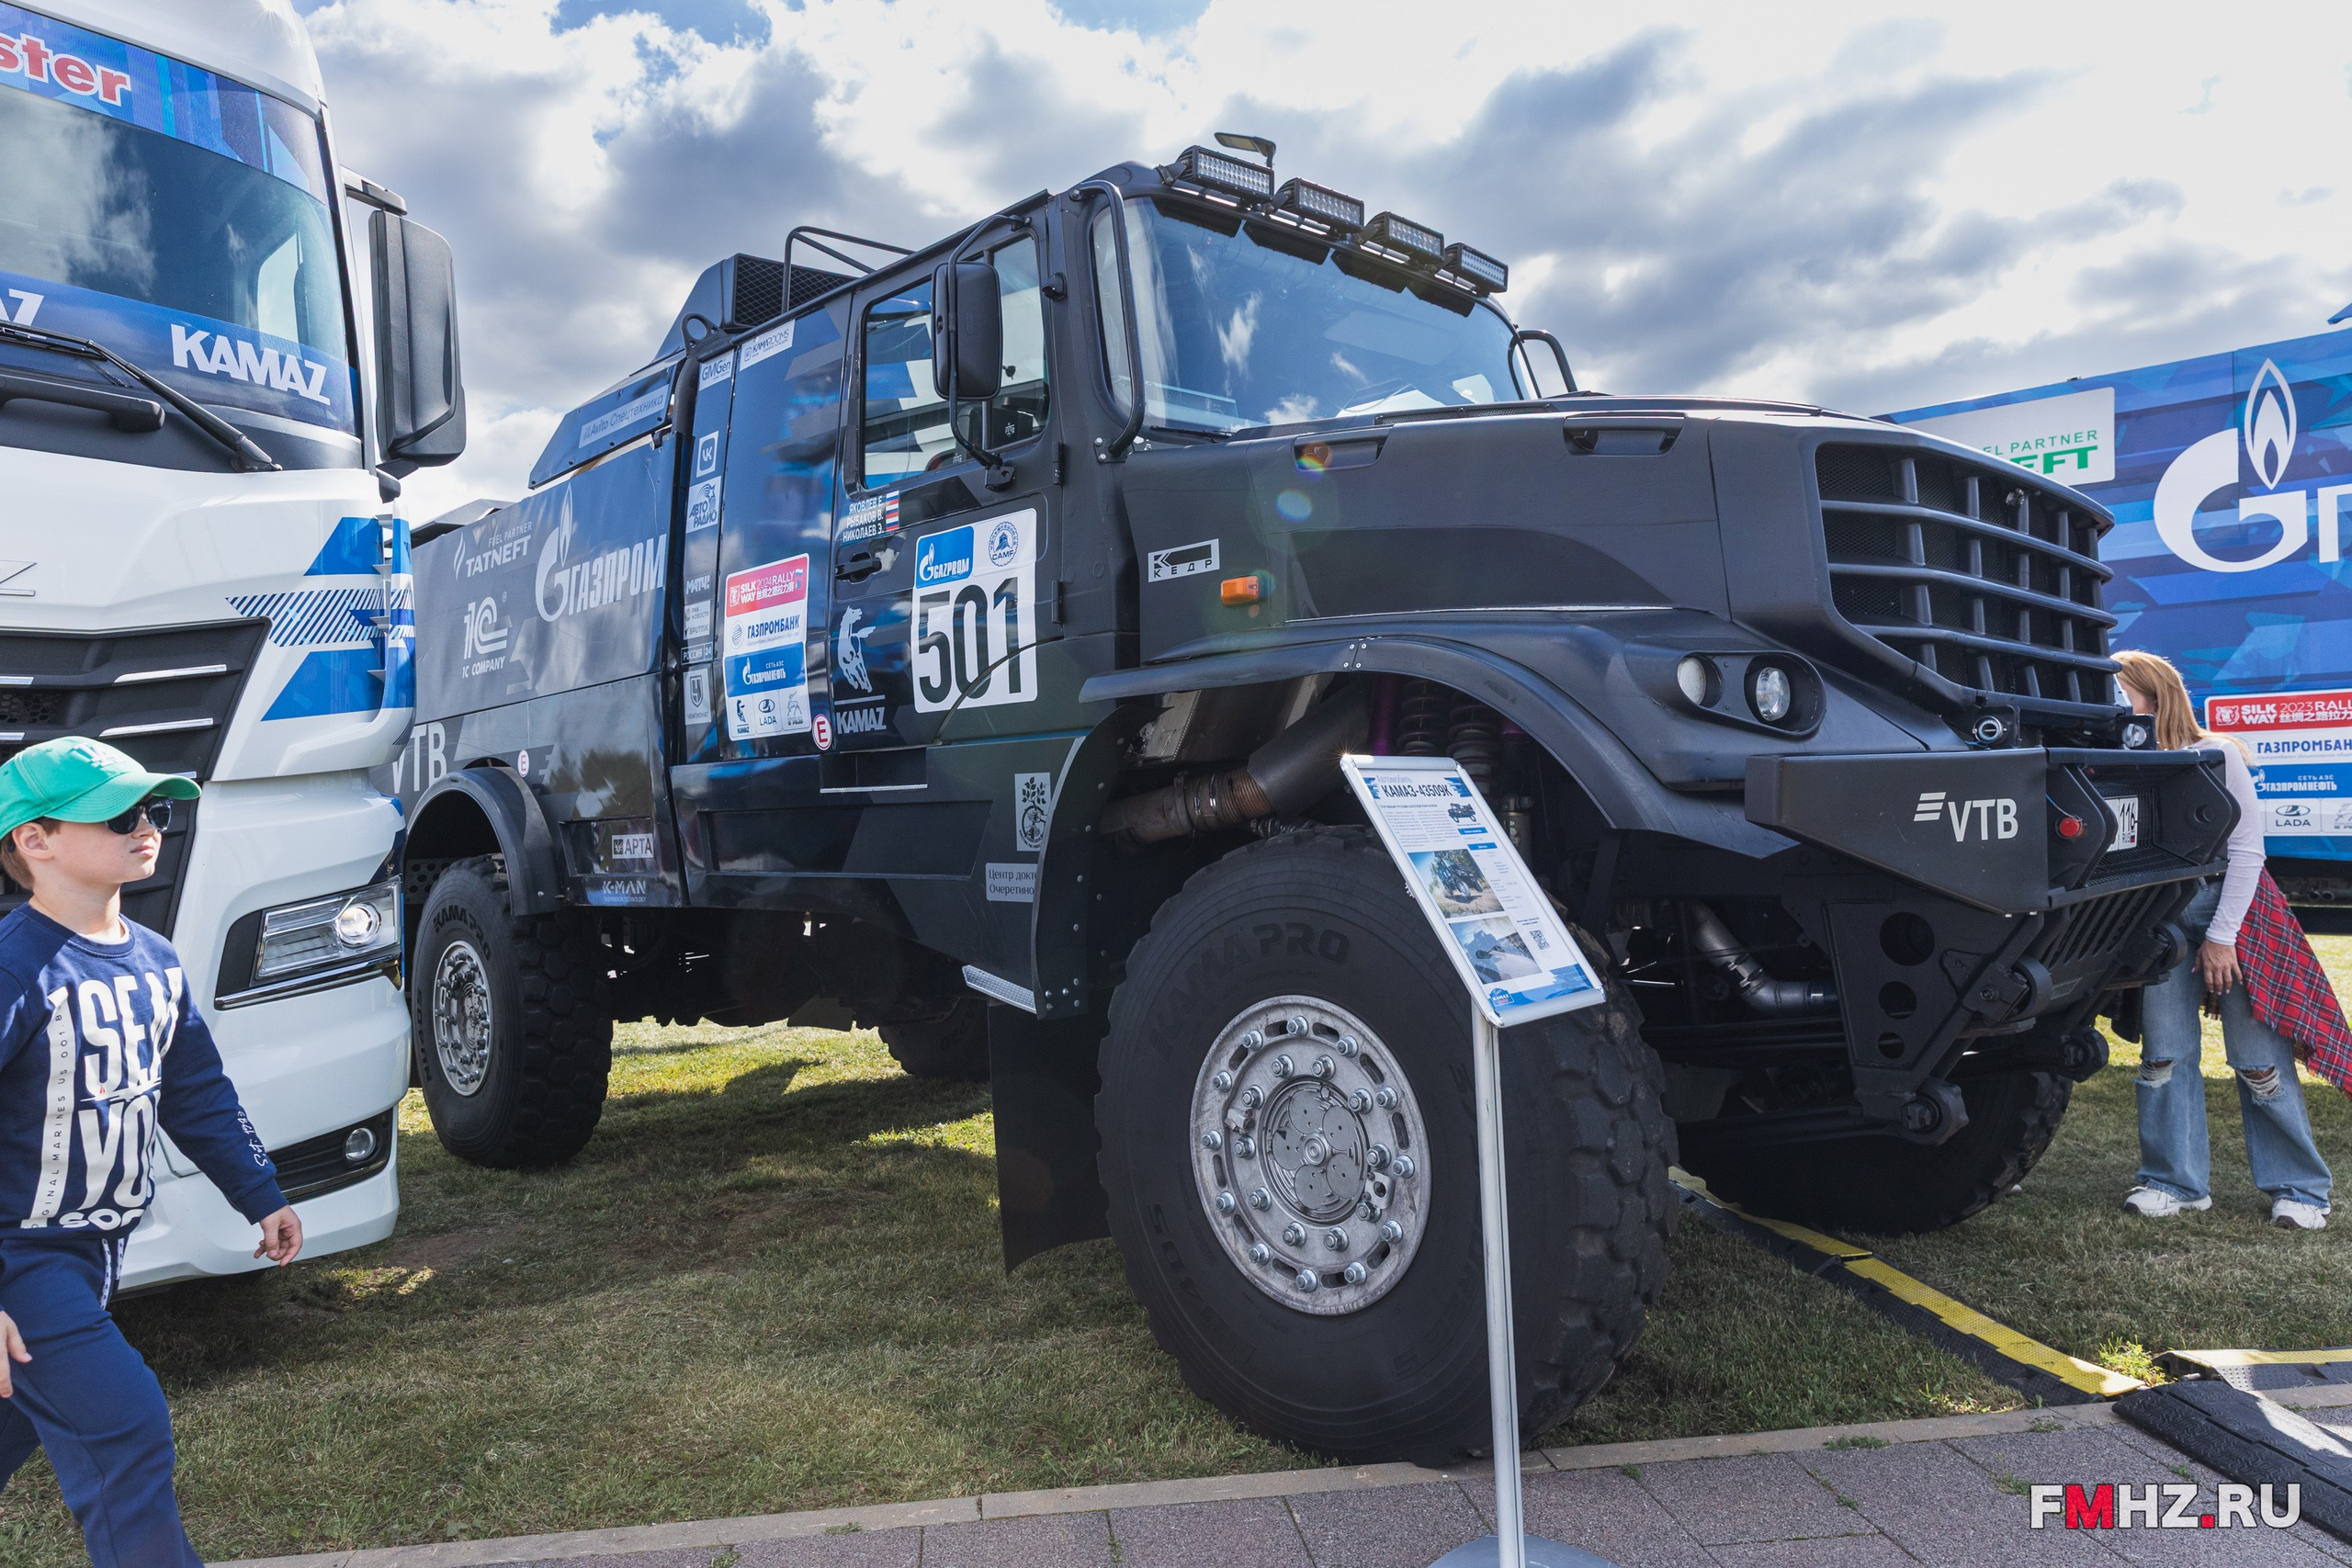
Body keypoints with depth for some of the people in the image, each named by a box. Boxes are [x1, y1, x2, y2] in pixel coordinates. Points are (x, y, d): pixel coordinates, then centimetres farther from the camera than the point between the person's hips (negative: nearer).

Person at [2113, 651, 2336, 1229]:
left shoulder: (2216, 754, -11)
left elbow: (2246, 849, -9)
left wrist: (2222, 936, -11)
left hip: (2233, 908, -3)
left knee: (2259, 1060, 1)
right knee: (2164, 1055, 2)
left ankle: (2298, 1188, 15)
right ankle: (2177, 1182, 13)